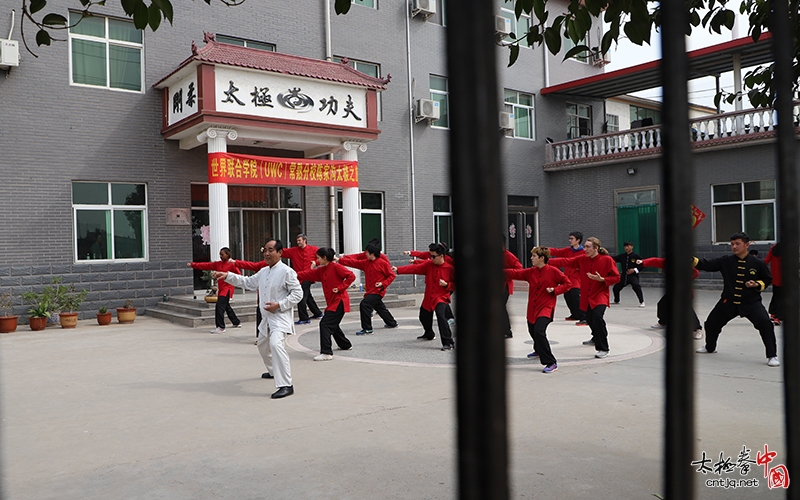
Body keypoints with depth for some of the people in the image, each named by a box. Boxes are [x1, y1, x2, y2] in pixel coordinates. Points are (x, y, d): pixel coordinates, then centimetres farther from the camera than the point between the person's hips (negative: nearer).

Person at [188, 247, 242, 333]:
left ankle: (221, 327, -11)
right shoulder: (217, 264, 9)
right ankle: (237, 323, 37)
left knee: (219, 307, -16)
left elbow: (239, 275, -10)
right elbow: (206, 265, 5)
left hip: (227, 289, -8)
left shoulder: (232, 264, -9)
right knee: (226, 307, 19)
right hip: (221, 289, 8)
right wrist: (193, 264, -2)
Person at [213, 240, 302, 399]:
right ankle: (273, 371, 52)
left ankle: (286, 385, -29)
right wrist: (227, 276, 9)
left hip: (281, 316, -10)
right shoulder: (263, 271, 11)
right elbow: (247, 282, 19)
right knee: (262, 344, 26)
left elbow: (297, 293, -16)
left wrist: (279, 305, -23)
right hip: (267, 317, 10)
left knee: (276, 344, -30)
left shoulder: (287, 271, -14)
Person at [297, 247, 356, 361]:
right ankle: (346, 345, 41)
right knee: (332, 325, 21)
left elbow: (351, 276, -16)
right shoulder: (321, 270, 12)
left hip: (339, 301, -9)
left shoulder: (336, 267, -12)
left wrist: (340, 288, -18)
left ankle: (326, 353, -17)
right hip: (332, 302, 9)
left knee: (325, 324, -16)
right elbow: (308, 274, 10)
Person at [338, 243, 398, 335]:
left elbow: (391, 275, -8)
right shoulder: (365, 263, 7)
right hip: (370, 291, 8)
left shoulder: (383, 263, -11)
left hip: (377, 291, -8)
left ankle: (367, 329, -19)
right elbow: (353, 262, 3)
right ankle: (392, 323, 46)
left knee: (364, 304, -23)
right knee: (380, 308, 24)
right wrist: (340, 260, -6)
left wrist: (383, 284, -20)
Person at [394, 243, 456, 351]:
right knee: (424, 317, 22)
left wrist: (446, 285, -20)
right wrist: (398, 270, -16)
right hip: (428, 298, 6)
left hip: (442, 297, -6)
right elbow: (414, 268, -7)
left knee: (440, 315, -31)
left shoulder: (450, 268, -10)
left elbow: (454, 284, -1)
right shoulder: (428, 264, 1)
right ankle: (429, 334, 55)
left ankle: (448, 342, -27)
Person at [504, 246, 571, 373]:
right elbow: (515, 273, -6)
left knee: (539, 331, -25)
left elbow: (567, 283, -3)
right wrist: (500, 271, -18)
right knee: (533, 331, 24)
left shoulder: (553, 271, -10)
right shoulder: (530, 272, 3)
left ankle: (551, 363, -19)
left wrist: (555, 290, -17)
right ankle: (539, 351, 56)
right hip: (532, 308, 7)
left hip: (546, 307, -7)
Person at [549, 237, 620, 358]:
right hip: (587, 296, 6)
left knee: (597, 316, -27)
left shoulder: (607, 260, -10)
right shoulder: (582, 259, 1)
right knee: (589, 319, 19)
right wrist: (547, 261, -14)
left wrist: (602, 279, -22)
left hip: (600, 295, -6)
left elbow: (616, 278, -6)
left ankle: (603, 349, -19)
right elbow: (566, 262, -4)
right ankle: (596, 339, 52)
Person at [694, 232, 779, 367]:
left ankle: (772, 356, -8)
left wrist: (757, 285, -14)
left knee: (765, 323, -24)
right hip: (728, 302, 3)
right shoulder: (726, 261, -4)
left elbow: (767, 279, 6)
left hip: (751, 302, -3)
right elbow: (706, 265, -12)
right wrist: (692, 259, -28)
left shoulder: (757, 263, -8)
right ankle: (710, 347, 43)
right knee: (711, 323, 14)